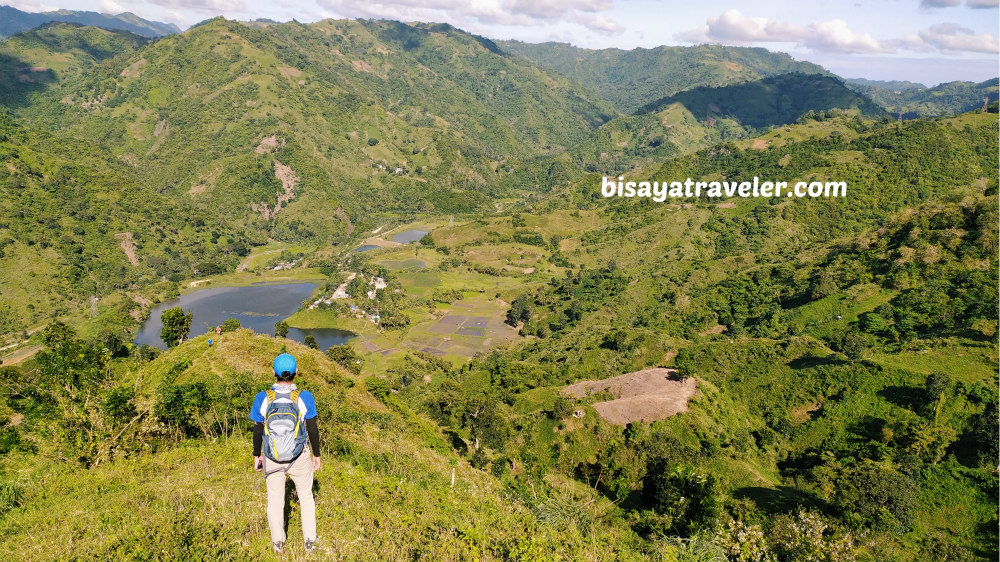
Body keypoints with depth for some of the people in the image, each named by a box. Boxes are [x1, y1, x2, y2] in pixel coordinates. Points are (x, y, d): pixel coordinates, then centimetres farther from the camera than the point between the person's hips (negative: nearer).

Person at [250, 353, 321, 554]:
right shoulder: (305, 397, -19)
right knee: (306, 496, 22)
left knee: (275, 499, 21)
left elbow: (258, 431, -6)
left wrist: (257, 455, 10)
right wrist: (316, 454, 5)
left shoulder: (262, 398, -16)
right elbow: (312, 430, -10)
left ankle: (278, 542, 38)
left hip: (272, 458, 1)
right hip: (299, 458, -1)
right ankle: (310, 540, 31)